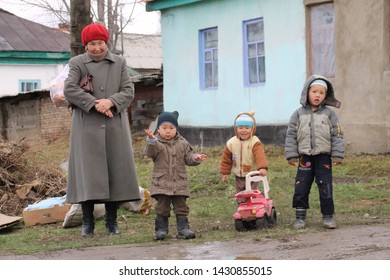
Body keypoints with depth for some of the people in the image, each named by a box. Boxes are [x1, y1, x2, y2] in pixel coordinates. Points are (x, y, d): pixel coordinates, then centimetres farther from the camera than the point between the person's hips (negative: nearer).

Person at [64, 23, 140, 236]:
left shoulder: (119, 63, 13)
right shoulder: (77, 63, 6)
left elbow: (128, 91, 4)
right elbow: (69, 89, -8)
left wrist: (111, 102, -15)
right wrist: (94, 103, -16)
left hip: (115, 126, 2)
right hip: (87, 126, -2)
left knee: (115, 171, 1)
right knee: (87, 171, -6)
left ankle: (111, 221, 9)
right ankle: (87, 222, 1)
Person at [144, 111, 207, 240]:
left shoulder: (182, 143, 7)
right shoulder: (156, 143, -1)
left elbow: (188, 158, 10)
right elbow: (151, 153, -20)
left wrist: (195, 158, -11)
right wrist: (151, 140, -36)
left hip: (180, 182, 2)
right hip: (161, 182, -2)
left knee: (181, 206, 4)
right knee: (162, 207, 2)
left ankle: (183, 229, 7)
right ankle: (161, 229, 10)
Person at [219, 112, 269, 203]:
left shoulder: (255, 142, -19)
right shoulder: (231, 143, -5)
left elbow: (260, 156, -35)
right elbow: (226, 159, 6)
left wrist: (262, 168, -50)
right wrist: (224, 173, 7)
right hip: (239, 176, 4)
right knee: (240, 198, 12)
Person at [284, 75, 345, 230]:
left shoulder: (329, 114, 2)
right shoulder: (299, 114, 4)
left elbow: (337, 135, 2)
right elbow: (291, 135, 5)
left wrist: (337, 155, -4)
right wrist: (292, 155, 0)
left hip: (324, 157, -1)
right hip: (305, 157, 1)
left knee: (325, 187, 1)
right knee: (301, 187, 0)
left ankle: (328, 216, 12)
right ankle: (300, 217, 11)